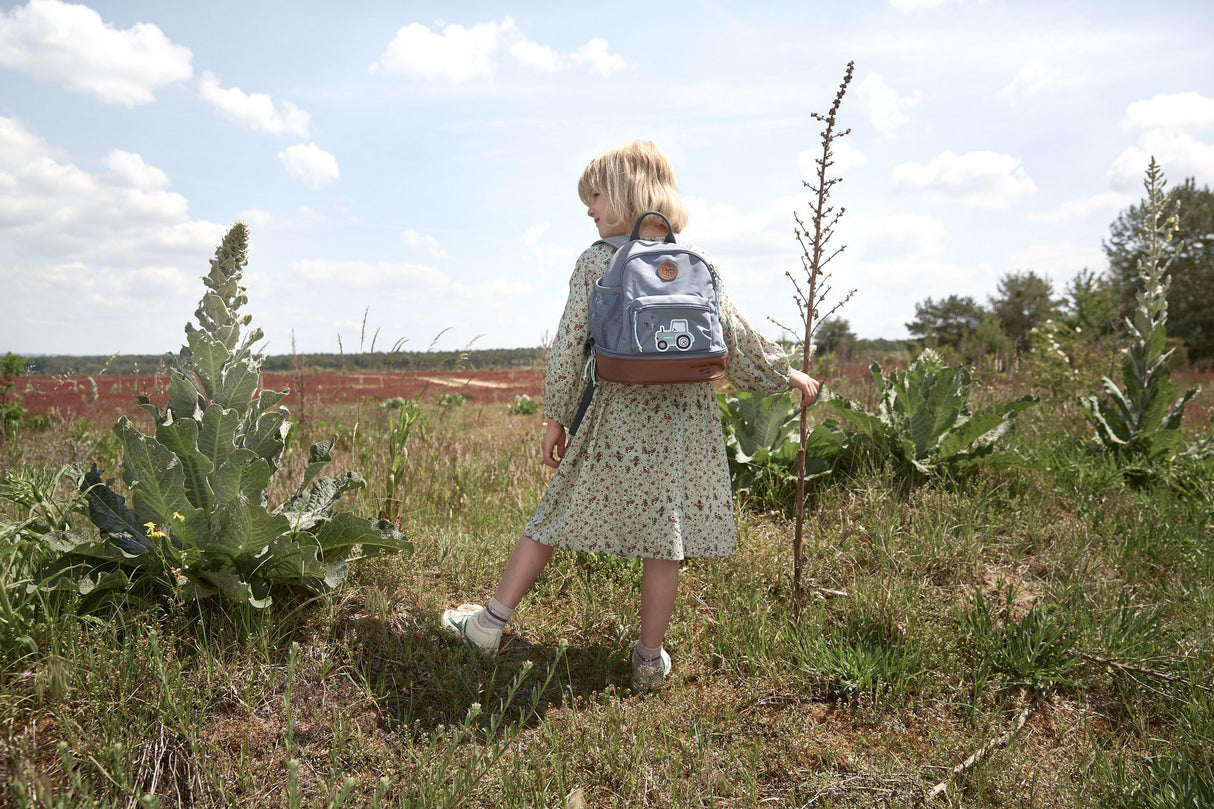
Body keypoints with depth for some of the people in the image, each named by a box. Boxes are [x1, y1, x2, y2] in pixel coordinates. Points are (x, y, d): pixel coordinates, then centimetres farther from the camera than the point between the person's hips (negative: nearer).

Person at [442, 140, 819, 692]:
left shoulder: (597, 262, -4)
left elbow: (569, 344, -5)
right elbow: (736, 340, 8)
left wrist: (556, 416, 4)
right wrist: (785, 375, 23)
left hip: (616, 417, -2)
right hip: (685, 417, 2)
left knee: (558, 515, 11)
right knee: (665, 533, 8)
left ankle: (491, 623, 22)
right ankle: (650, 659, 17)